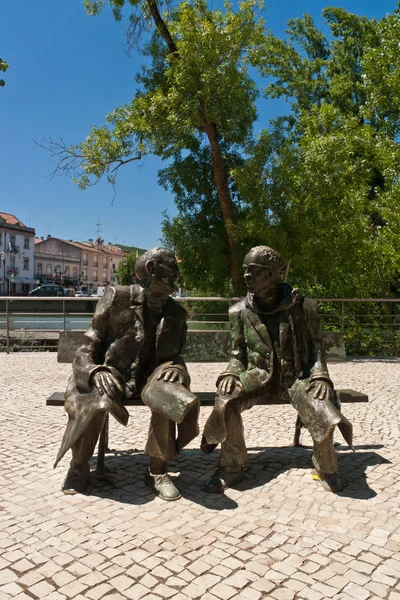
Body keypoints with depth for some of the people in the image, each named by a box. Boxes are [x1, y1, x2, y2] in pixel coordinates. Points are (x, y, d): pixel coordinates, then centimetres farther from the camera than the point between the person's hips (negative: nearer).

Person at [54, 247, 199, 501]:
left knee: (169, 399, -32)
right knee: (94, 406, -33)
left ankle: (158, 471, -10)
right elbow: (89, 346, -5)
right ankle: (79, 466, -2)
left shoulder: (177, 313, 4)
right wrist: (96, 371, -26)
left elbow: (176, 355, 14)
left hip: (149, 376, 2)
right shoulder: (117, 298, -7)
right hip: (111, 374, -2)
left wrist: (175, 367, -11)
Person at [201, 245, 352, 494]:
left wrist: (320, 376, -14)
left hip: (296, 376, -1)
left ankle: (327, 469, 5)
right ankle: (231, 468, -5)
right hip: (259, 376, 1)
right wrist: (230, 374, -13)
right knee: (226, 402, -27)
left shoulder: (302, 307, -5)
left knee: (321, 412, -28)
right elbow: (238, 354, 7)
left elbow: (316, 346, 2)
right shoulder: (240, 311, -1)